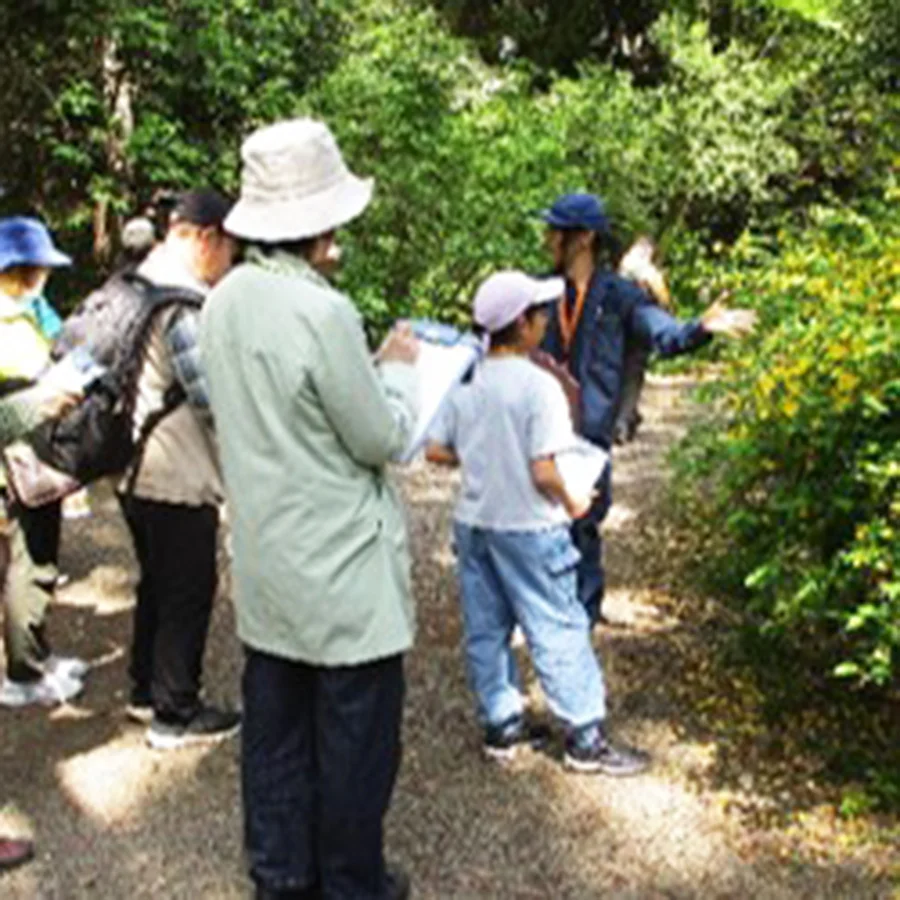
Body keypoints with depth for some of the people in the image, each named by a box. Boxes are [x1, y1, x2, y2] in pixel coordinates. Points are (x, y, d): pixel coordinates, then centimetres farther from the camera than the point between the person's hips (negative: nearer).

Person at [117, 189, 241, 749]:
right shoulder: (183, 298, -21)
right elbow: (213, 397, -25)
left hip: (136, 469, 10)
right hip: (179, 476, -10)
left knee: (158, 583, 22)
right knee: (189, 594, 3)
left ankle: (146, 690, 34)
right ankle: (175, 713, 13)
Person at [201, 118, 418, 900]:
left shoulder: (226, 301, 0)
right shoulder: (322, 313, -24)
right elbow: (382, 439, -16)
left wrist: (367, 361, 9)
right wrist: (399, 366, 1)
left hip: (267, 561, 8)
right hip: (341, 570, -8)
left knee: (275, 725, 17)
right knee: (355, 735, 9)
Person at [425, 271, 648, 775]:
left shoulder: (465, 385, 0)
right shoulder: (539, 385, -19)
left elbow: (436, 452, 4)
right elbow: (544, 473, -22)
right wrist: (572, 504, -4)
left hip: (473, 523, 7)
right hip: (528, 530, -6)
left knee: (486, 630, 15)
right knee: (559, 632, 3)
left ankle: (502, 724, 27)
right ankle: (586, 738, 11)